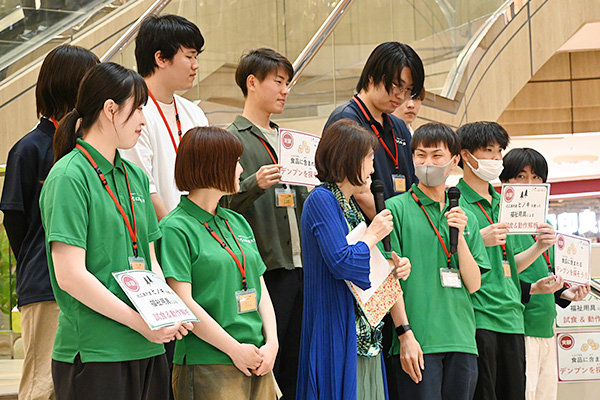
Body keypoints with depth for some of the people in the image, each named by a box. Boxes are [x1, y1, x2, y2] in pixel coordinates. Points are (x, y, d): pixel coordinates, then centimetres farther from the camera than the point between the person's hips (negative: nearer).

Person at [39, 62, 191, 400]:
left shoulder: (135, 176, 15)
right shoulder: (69, 178, -10)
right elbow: (70, 275, -17)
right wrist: (141, 322, -14)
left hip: (146, 348, 7)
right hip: (93, 353, -7)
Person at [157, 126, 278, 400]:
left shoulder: (238, 223, 16)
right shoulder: (175, 229, -7)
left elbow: (260, 289, 14)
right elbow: (183, 303, -13)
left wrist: (271, 343, -1)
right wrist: (235, 349, -13)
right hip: (208, 367, -7)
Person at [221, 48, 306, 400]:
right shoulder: (232, 140, -3)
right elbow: (221, 205, -12)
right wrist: (255, 184, -28)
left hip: (299, 266, 7)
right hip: (265, 269, -7)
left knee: (295, 368, 8)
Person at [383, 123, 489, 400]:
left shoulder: (466, 218, 16)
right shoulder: (396, 209, 1)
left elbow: (473, 284, 10)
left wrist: (460, 236, -2)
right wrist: (405, 334, -12)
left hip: (462, 342, 5)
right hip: (417, 343, -5)